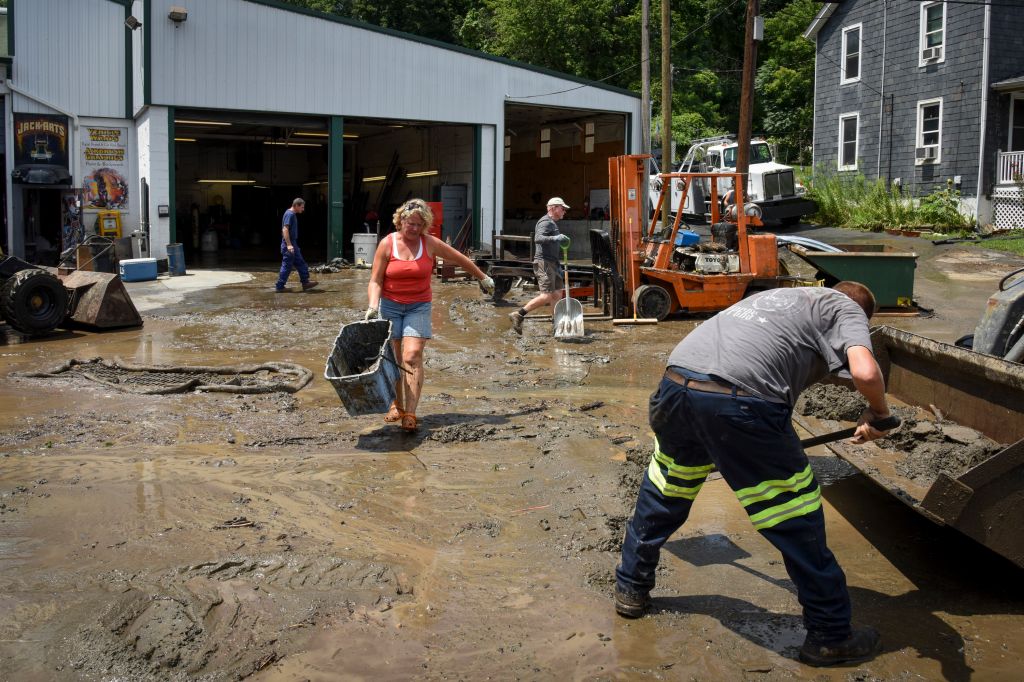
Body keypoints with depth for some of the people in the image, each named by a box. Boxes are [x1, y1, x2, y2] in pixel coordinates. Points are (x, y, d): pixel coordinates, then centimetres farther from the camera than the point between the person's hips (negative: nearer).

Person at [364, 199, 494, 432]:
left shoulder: (430, 244, -3)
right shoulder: (387, 244, -5)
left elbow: (460, 259, 10)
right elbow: (375, 280, -5)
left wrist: (482, 278, 20)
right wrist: (373, 306, -21)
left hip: (419, 306, -1)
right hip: (390, 305, 1)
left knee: (413, 356, -15)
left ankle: (410, 414, -21)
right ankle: (396, 405, 22)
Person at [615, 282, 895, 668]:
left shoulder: (781, 296, 36)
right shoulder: (847, 309, 17)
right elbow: (865, 372, -6)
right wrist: (878, 413, 16)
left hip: (675, 382, 7)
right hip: (740, 401, -6)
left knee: (665, 488, 29)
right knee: (797, 521, 10)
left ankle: (631, 589, 43)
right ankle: (830, 637, 24)